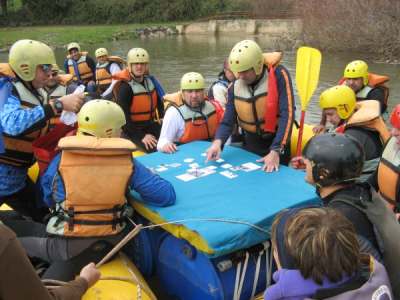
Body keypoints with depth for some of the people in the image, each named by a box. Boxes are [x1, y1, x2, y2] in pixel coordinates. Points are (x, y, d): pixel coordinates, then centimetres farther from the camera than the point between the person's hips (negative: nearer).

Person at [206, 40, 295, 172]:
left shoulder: (278, 75, -21)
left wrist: (276, 151, -32)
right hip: (251, 143, 3)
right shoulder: (235, 87, -8)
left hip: (276, 141, -3)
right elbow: (228, 121, -9)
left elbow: (287, 115, -25)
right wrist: (218, 142, -30)